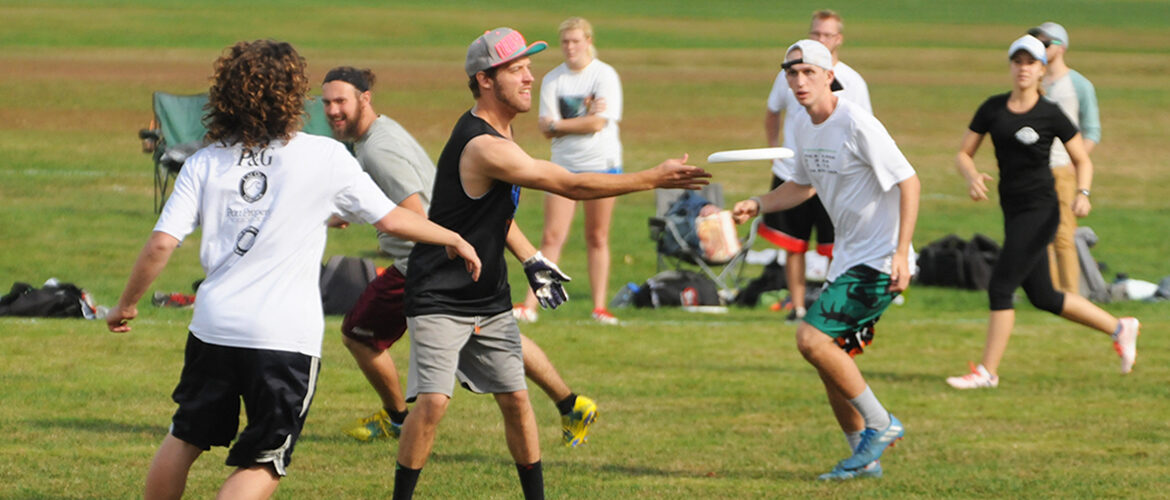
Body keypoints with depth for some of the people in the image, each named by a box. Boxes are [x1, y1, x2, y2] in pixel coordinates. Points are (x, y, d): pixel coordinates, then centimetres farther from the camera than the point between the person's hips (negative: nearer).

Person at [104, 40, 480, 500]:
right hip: (286, 336, -3)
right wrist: (453, 239, 21)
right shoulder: (325, 157, -2)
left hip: (214, 325, 3)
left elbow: (161, 244, -4)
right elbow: (390, 220, 5)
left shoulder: (204, 164, 3)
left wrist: (126, 305, 10)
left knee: (185, 439, 22)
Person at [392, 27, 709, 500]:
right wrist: (655, 178, -22)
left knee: (516, 399, 7)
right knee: (433, 402, -18)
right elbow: (573, 185, -26)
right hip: (440, 298, -9)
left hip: (489, 298, 9)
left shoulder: (497, 132, 7)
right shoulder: (484, 146, -25)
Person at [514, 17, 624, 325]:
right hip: (564, 165, 2)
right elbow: (547, 129, -2)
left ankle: (599, 306, 9)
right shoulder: (552, 80, 4)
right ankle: (530, 305, -8)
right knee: (552, 237, -5)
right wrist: (586, 118, -12)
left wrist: (558, 124, -10)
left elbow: (598, 123, -14)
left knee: (597, 238, 3)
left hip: (601, 164, -2)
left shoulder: (605, 76, -5)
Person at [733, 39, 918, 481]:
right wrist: (757, 205, 7)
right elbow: (803, 184, 25)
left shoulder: (856, 123, -18)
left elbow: (908, 182, -17)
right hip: (847, 258, 9)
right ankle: (864, 457, 22)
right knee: (831, 363, 9)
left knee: (812, 337, -19)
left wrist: (901, 253, -25)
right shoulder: (802, 125, 7)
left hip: (880, 260, -9)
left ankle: (880, 424, -6)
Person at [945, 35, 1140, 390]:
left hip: (1040, 211, -6)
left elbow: (1082, 161, 2)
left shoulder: (1050, 115, -6)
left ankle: (987, 372, -4)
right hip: (1013, 211, 6)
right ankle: (1119, 328, 28)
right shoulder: (993, 108, 6)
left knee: (1000, 288, -11)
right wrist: (972, 177, -14)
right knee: (1043, 297, 13)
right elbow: (963, 154, 7)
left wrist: (1082, 194, -16)